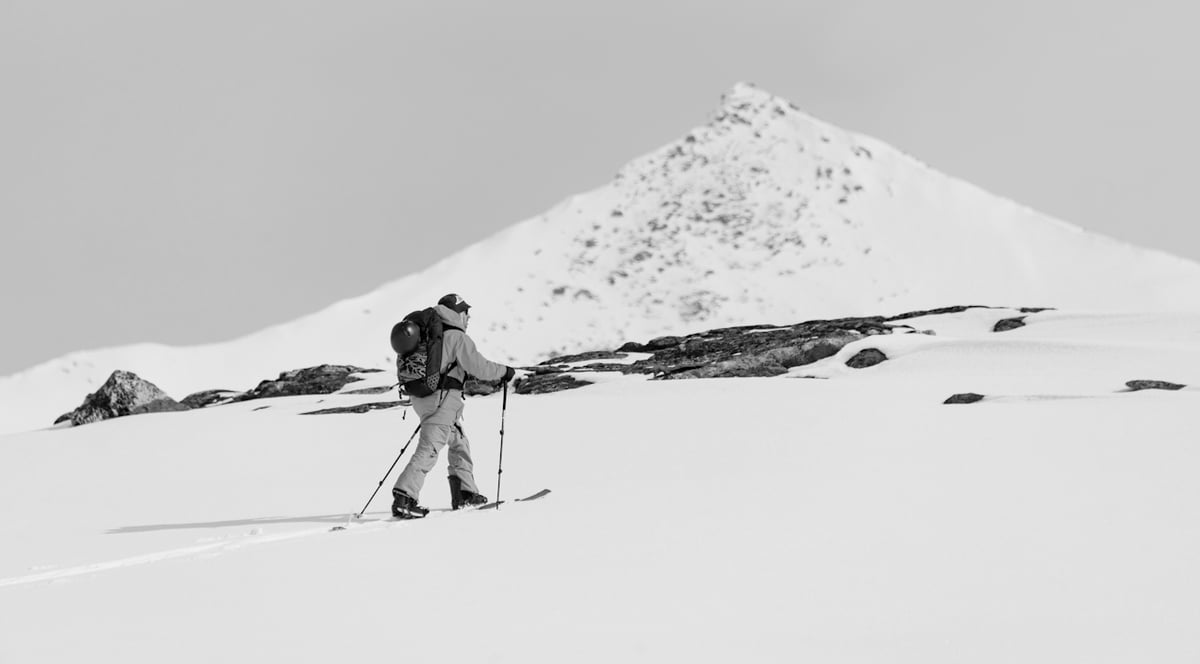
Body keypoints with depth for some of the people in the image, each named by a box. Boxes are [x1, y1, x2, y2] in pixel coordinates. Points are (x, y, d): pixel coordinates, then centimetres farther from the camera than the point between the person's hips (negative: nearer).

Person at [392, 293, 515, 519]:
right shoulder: (457, 337, -11)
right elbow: (479, 367, -12)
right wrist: (504, 372, 3)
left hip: (421, 396, 9)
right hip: (443, 399, -9)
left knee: (459, 441, 22)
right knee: (429, 450, -12)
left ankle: (464, 493, 24)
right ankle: (403, 499, -20)